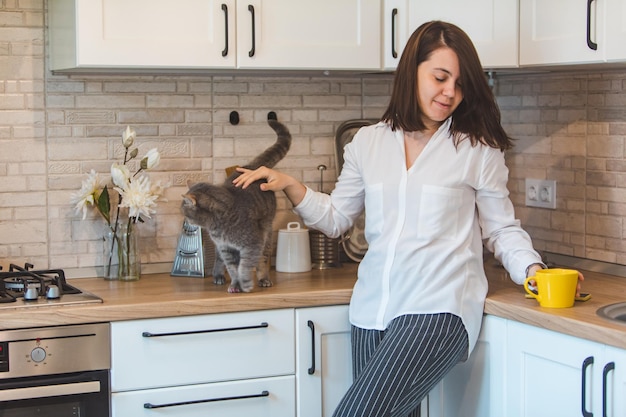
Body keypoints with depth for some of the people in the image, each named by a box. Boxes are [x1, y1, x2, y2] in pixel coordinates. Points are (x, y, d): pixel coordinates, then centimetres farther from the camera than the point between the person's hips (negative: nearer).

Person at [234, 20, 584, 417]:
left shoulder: (479, 149, 2)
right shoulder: (368, 142, 11)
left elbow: (502, 230, 7)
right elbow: (336, 217, 17)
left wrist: (532, 269, -10)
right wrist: (289, 185, 5)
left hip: (438, 309, -4)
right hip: (374, 310, 5)